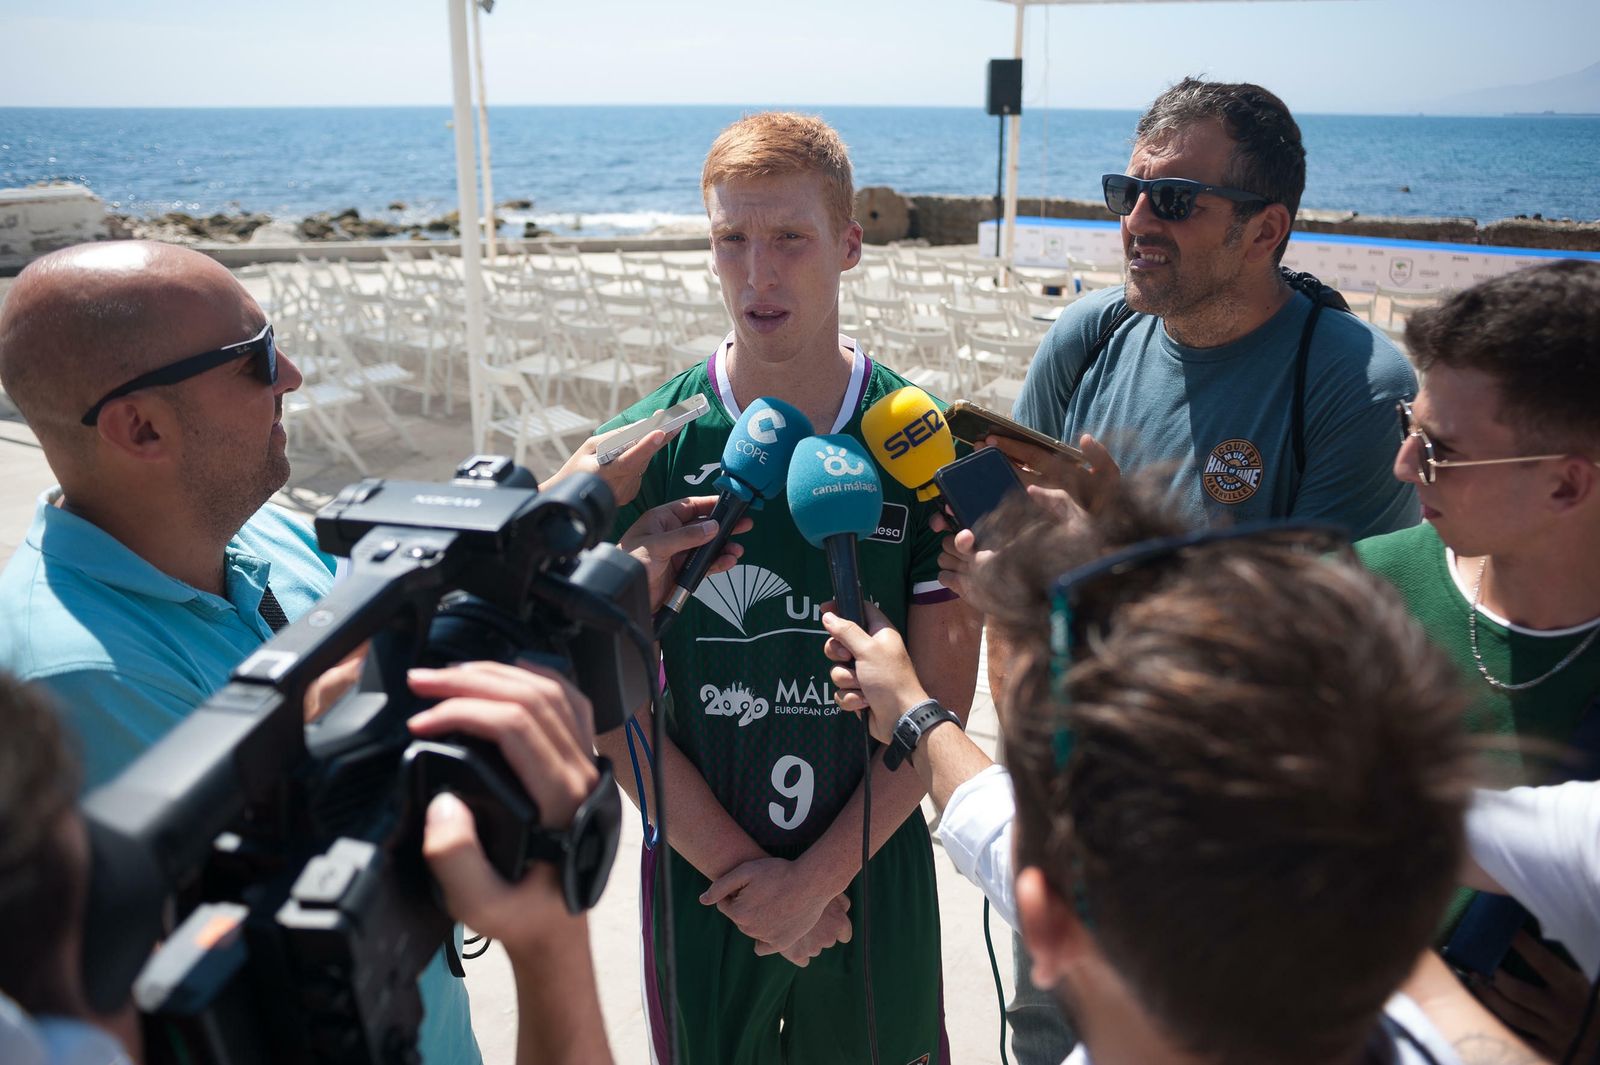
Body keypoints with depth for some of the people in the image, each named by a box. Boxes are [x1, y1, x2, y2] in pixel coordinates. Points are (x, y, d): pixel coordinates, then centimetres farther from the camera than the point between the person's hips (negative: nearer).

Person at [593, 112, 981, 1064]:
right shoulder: (646, 448, -11)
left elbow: (943, 699, -8)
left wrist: (818, 874, -11)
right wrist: (740, 870, -10)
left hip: (873, 870, 0)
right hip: (699, 873, 0)